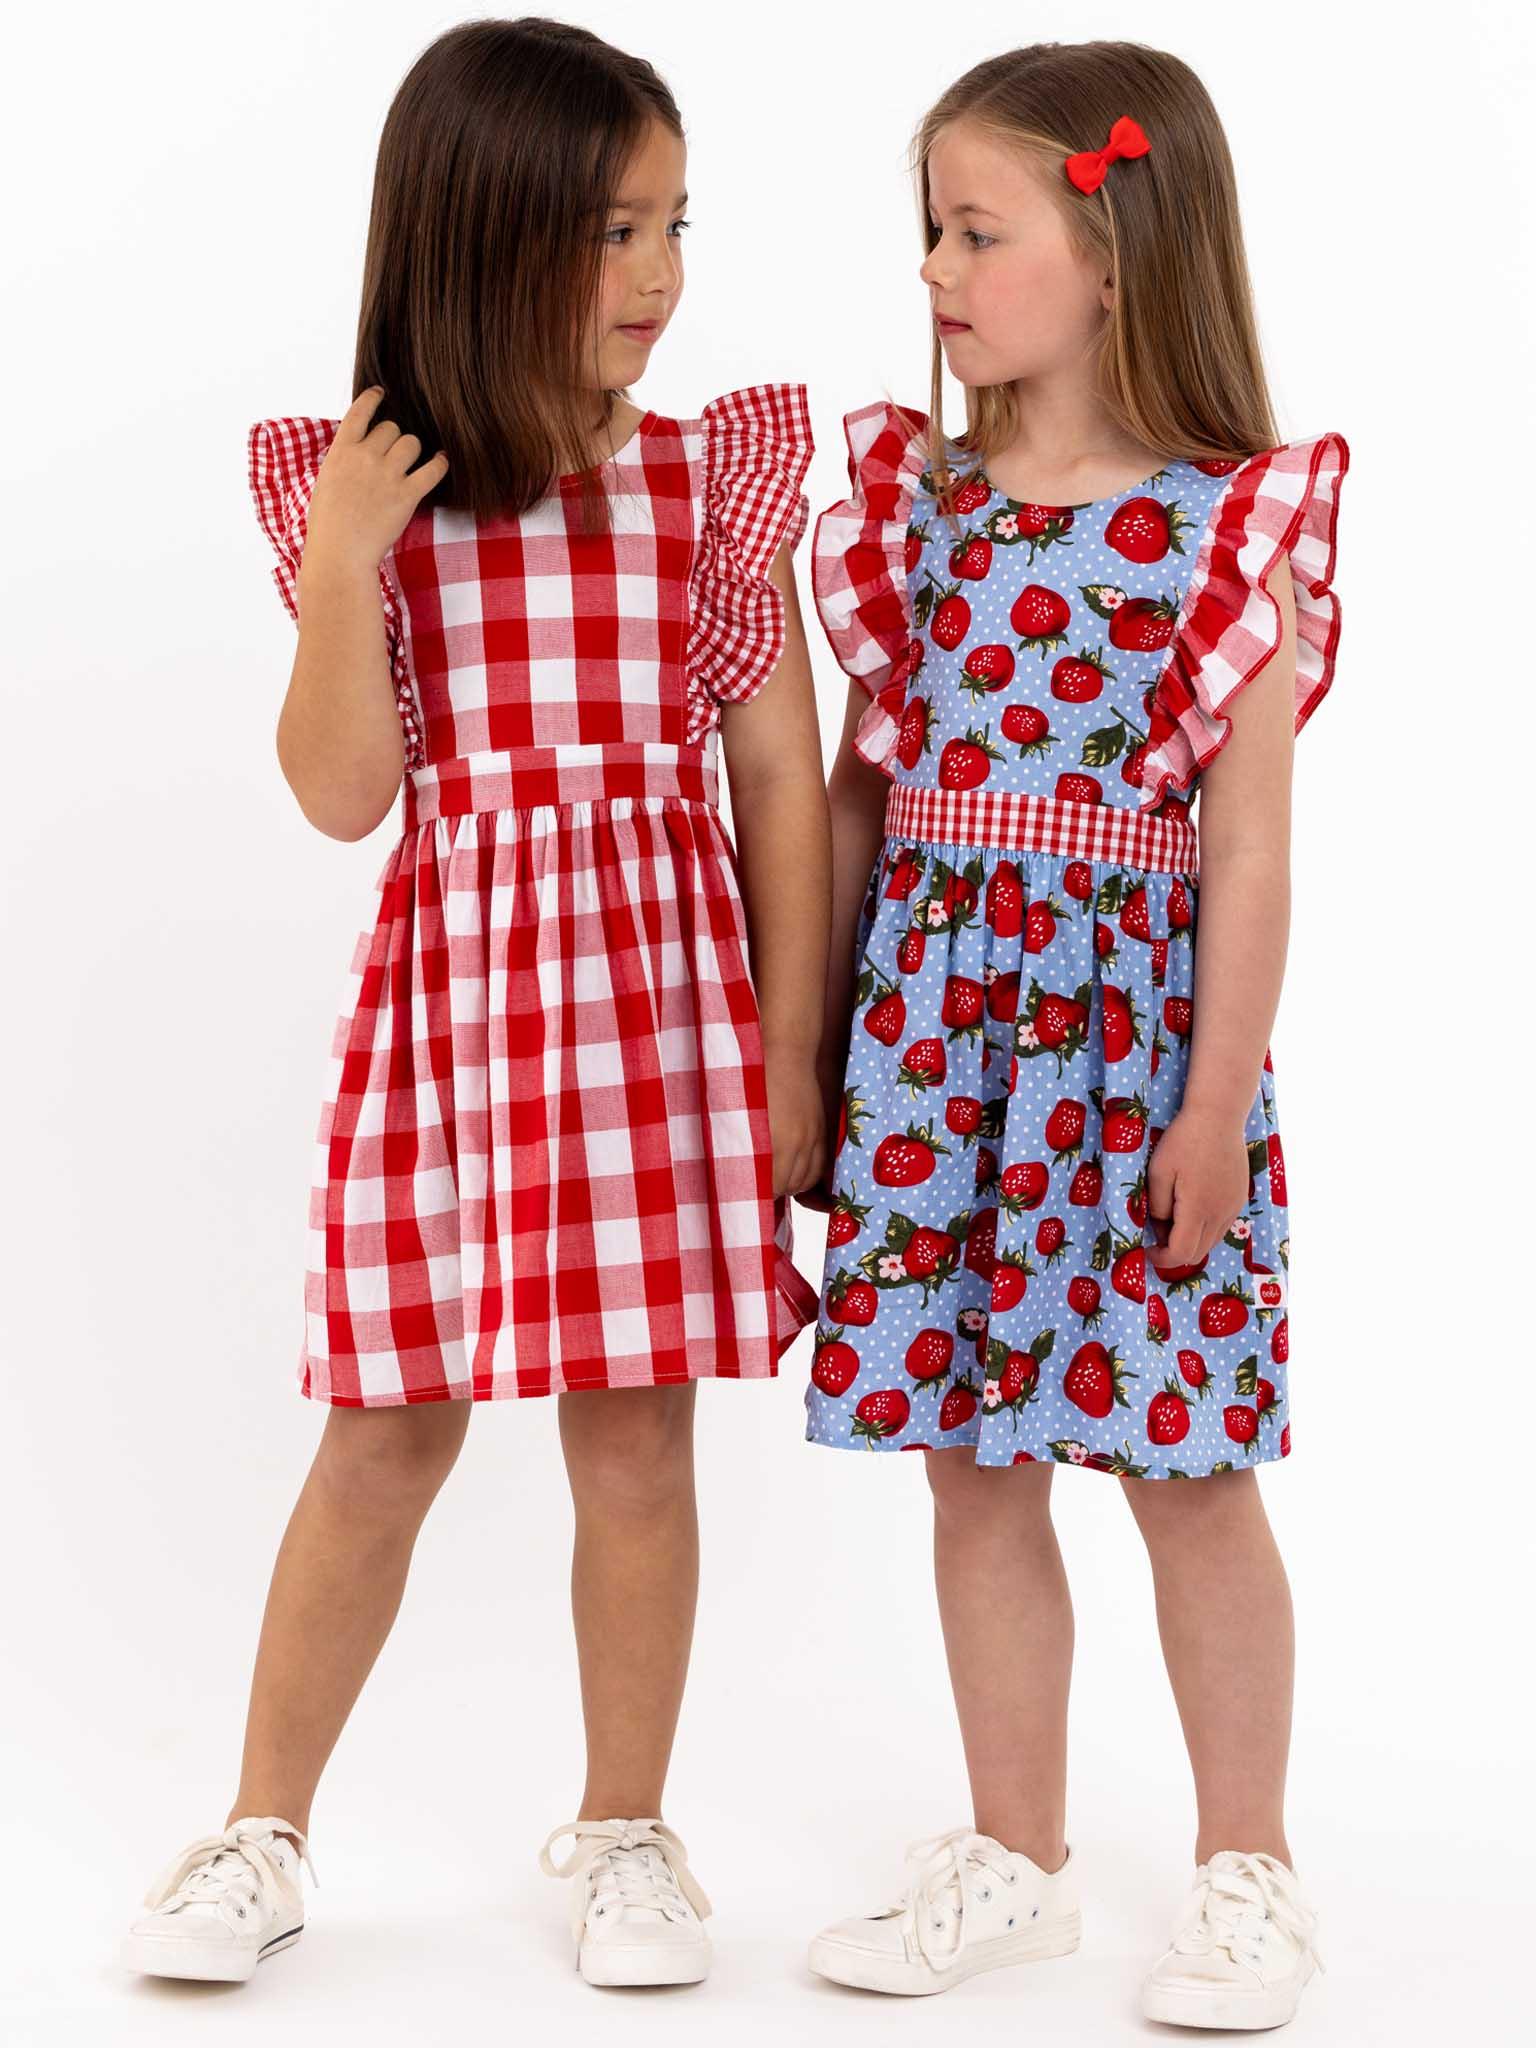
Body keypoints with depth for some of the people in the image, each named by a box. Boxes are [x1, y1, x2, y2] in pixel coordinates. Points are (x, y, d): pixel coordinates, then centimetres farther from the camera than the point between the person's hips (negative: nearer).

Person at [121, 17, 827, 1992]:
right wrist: (341, 565, -17)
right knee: (387, 1433, 6)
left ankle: (622, 1830, 22)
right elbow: (339, 792, -6)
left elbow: (782, 777, 1)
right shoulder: (372, 493, -1)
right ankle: (262, 1831, 21)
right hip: (449, 982, 0)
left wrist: (788, 1053, -1)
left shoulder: (707, 477, -1)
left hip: (660, 983, 0)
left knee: (635, 1433, 5)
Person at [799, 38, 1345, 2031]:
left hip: (1131, 1023, -4)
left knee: (1184, 1464, 5)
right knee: (972, 1462, 10)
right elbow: (860, 791, 9)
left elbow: (1246, 850, -9)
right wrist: (810, 1045, 8)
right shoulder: (917, 505, 6)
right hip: (932, 1024, 5)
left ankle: (1246, 1871, 21)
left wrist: (1221, 1101, -11)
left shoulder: (1233, 527, -7)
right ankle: (1016, 1859, 25)